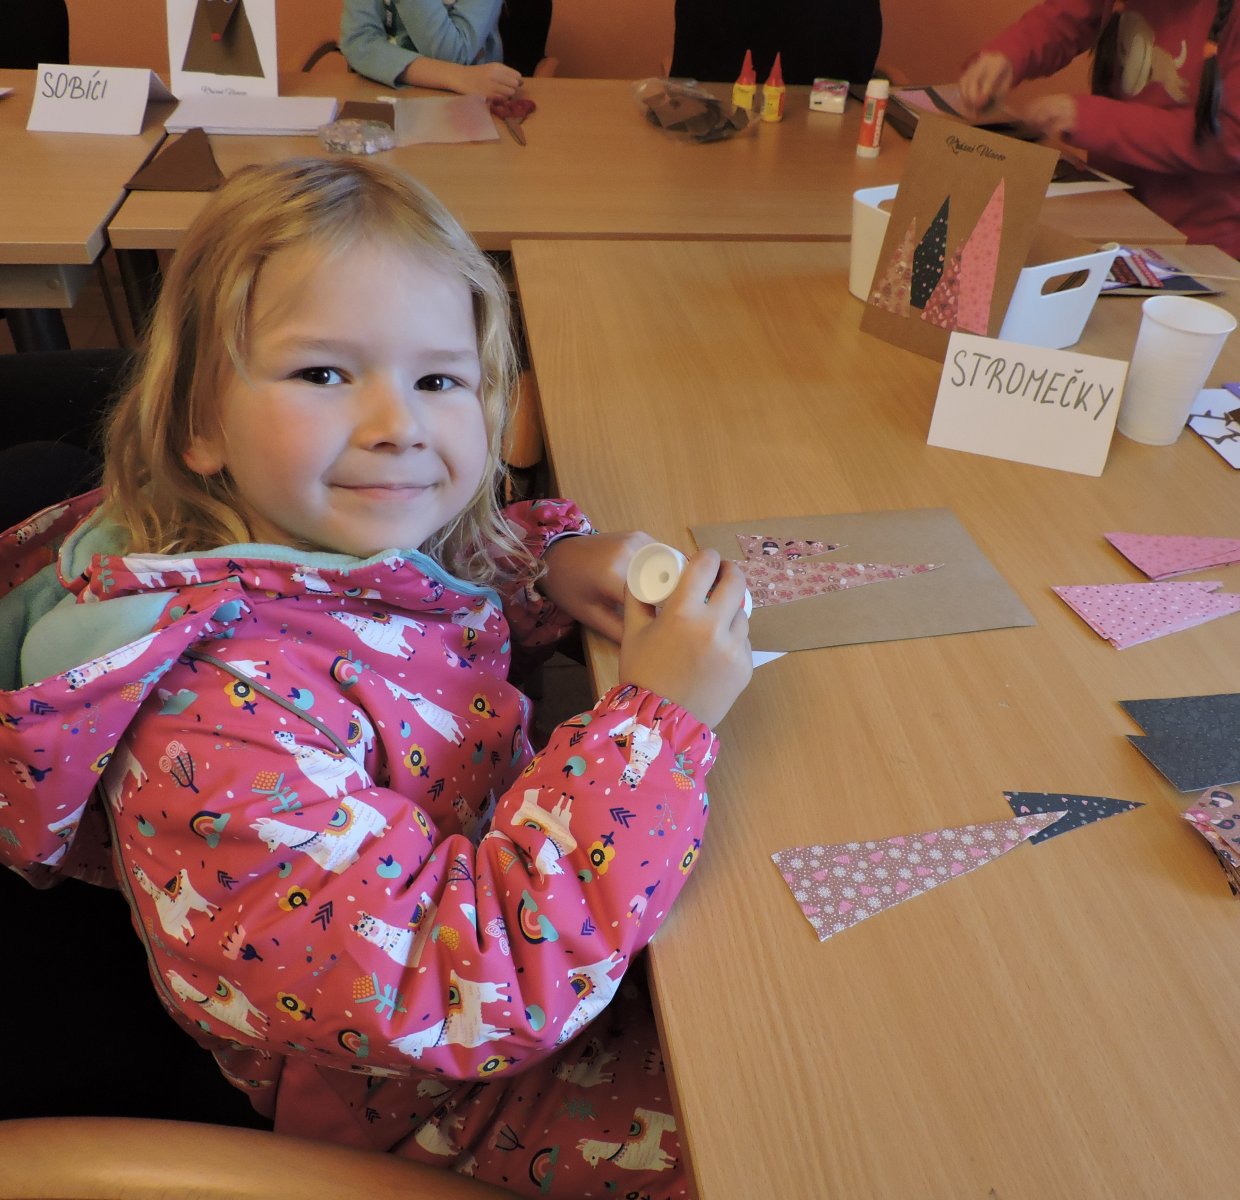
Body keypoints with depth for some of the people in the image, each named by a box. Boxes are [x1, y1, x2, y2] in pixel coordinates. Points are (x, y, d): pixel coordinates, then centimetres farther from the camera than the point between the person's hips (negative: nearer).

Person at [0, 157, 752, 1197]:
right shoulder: (221, 723, -36)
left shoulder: (360, 542, -13)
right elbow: (474, 992, -36)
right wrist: (654, 721, -35)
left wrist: (552, 564, -11)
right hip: (450, 1105, -7)